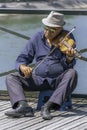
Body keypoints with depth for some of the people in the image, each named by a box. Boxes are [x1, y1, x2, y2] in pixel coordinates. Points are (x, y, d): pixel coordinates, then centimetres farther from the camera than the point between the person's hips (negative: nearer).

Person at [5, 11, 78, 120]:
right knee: (11, 78, -11)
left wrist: (69, 58, -34)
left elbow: (68, 66, -10)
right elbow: (22, 58, 6)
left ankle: (48, 106, -39)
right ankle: (23, 106, -37)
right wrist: (23, 67, -18)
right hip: (38, 78, 3)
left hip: (58, 79, -3)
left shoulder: (68, 38, -4)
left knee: (72, 73, -34)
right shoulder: (37, 38, 3)